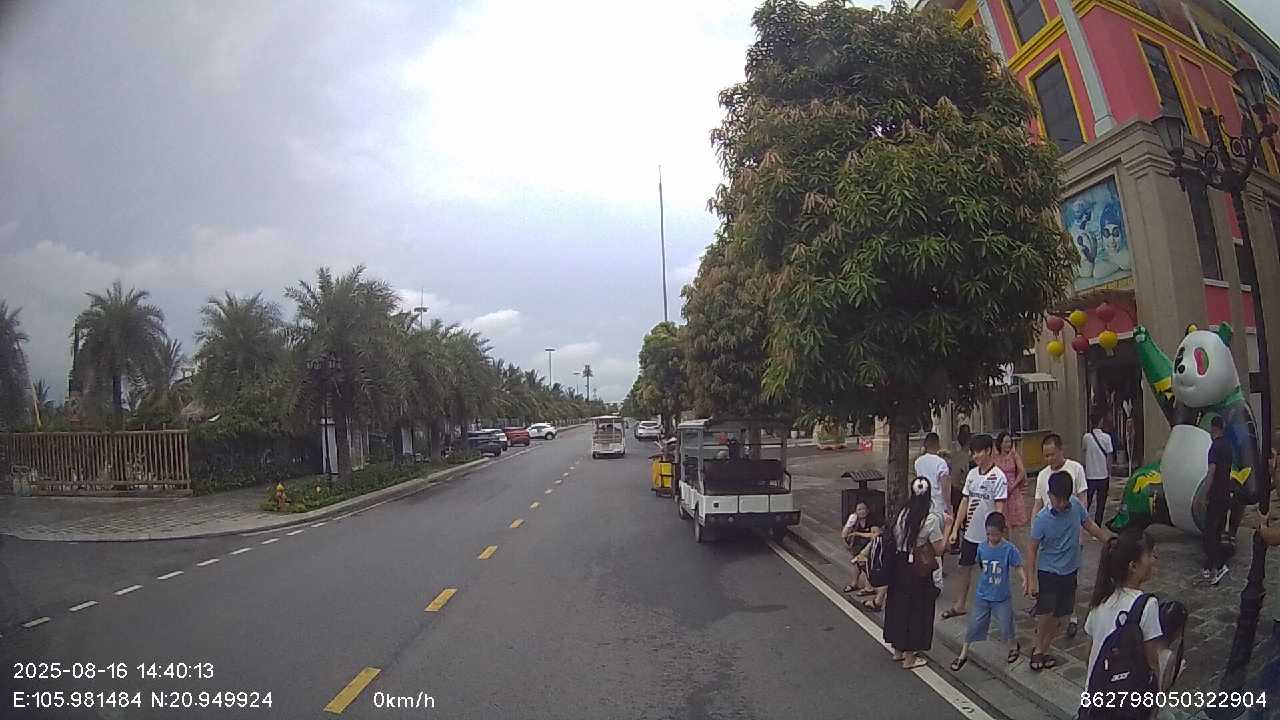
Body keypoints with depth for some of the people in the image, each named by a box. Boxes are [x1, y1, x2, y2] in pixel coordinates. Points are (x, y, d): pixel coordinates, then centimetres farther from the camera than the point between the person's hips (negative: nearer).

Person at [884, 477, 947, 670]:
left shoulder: (902, 513, -3)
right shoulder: (931, 520, -17)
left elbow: (895, 540, 3)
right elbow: (938, 550, -11)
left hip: (899, 565, 5)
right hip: (918, 571, -5)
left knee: (898, 605, 18)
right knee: (916, 610, 9)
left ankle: (898, 650, 34)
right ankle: (909, 658, 19)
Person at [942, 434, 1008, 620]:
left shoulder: (998, 477, -14)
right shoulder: (972, 474, 5)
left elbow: (999, 509, -16)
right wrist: (955, 529, 8)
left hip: (988, 535, -6)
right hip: (970, 533, 7)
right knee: (964, 567, 15)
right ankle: (961, 605, 30)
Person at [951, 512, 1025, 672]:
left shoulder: (1009, 549, -16)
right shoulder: (982, 547, -6)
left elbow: (1019, 567, -15)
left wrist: (1024, 579, -31)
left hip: (1002, 598, -3)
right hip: (982, 596, 3)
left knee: (1006, 626, 11)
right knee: (974, 625, 6)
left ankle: (1014, 646, 42)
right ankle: (963, 654, 18)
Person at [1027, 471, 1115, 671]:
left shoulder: (1076, 505, -10)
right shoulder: (1042, 519, -20)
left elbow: (1090, 525, 8)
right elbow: (1032, 548, -11)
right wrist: (1031, 579, -13)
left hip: (1070, 572, 5)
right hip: (1048, 572, -4)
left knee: (1058, 616, 11)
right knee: (1045, 613, -12)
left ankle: (1042, 650, 24)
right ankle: (1038, 649, 10)